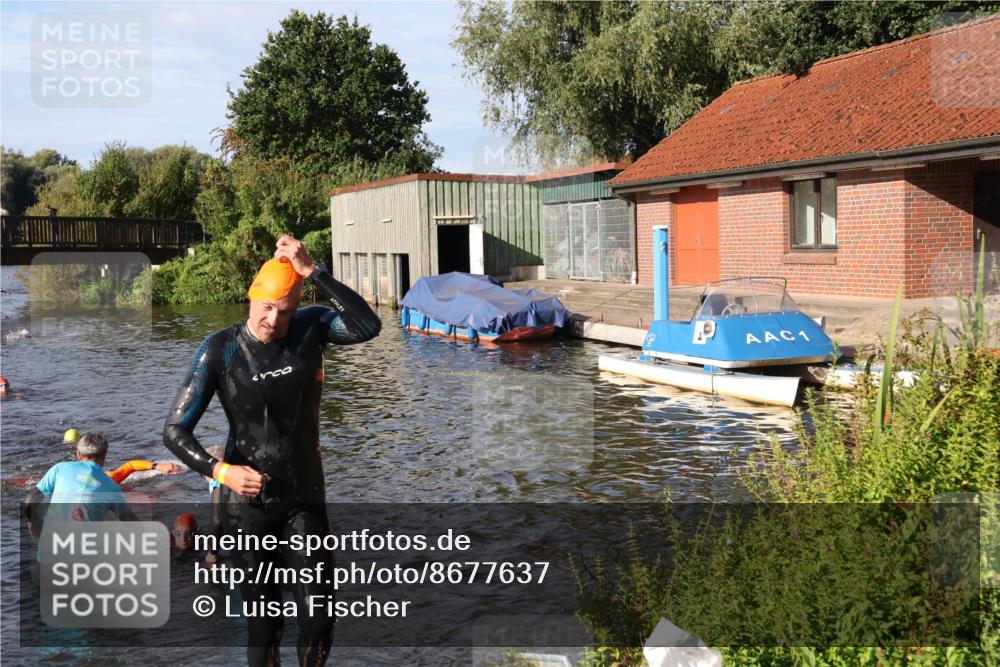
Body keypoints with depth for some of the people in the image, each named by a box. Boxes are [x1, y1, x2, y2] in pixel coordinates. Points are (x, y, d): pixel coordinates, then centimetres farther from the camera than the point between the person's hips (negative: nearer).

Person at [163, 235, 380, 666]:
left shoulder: (310, 328, -6)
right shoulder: (220, 350, -11)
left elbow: (368, 327, -27)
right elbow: (175, 431, -11)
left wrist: (313, 272, -30)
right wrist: (220, 471, -27)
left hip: (305, 497, 2)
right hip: (248, 503, -1)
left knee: (319, 610, -3)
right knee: (263, 615, 8)